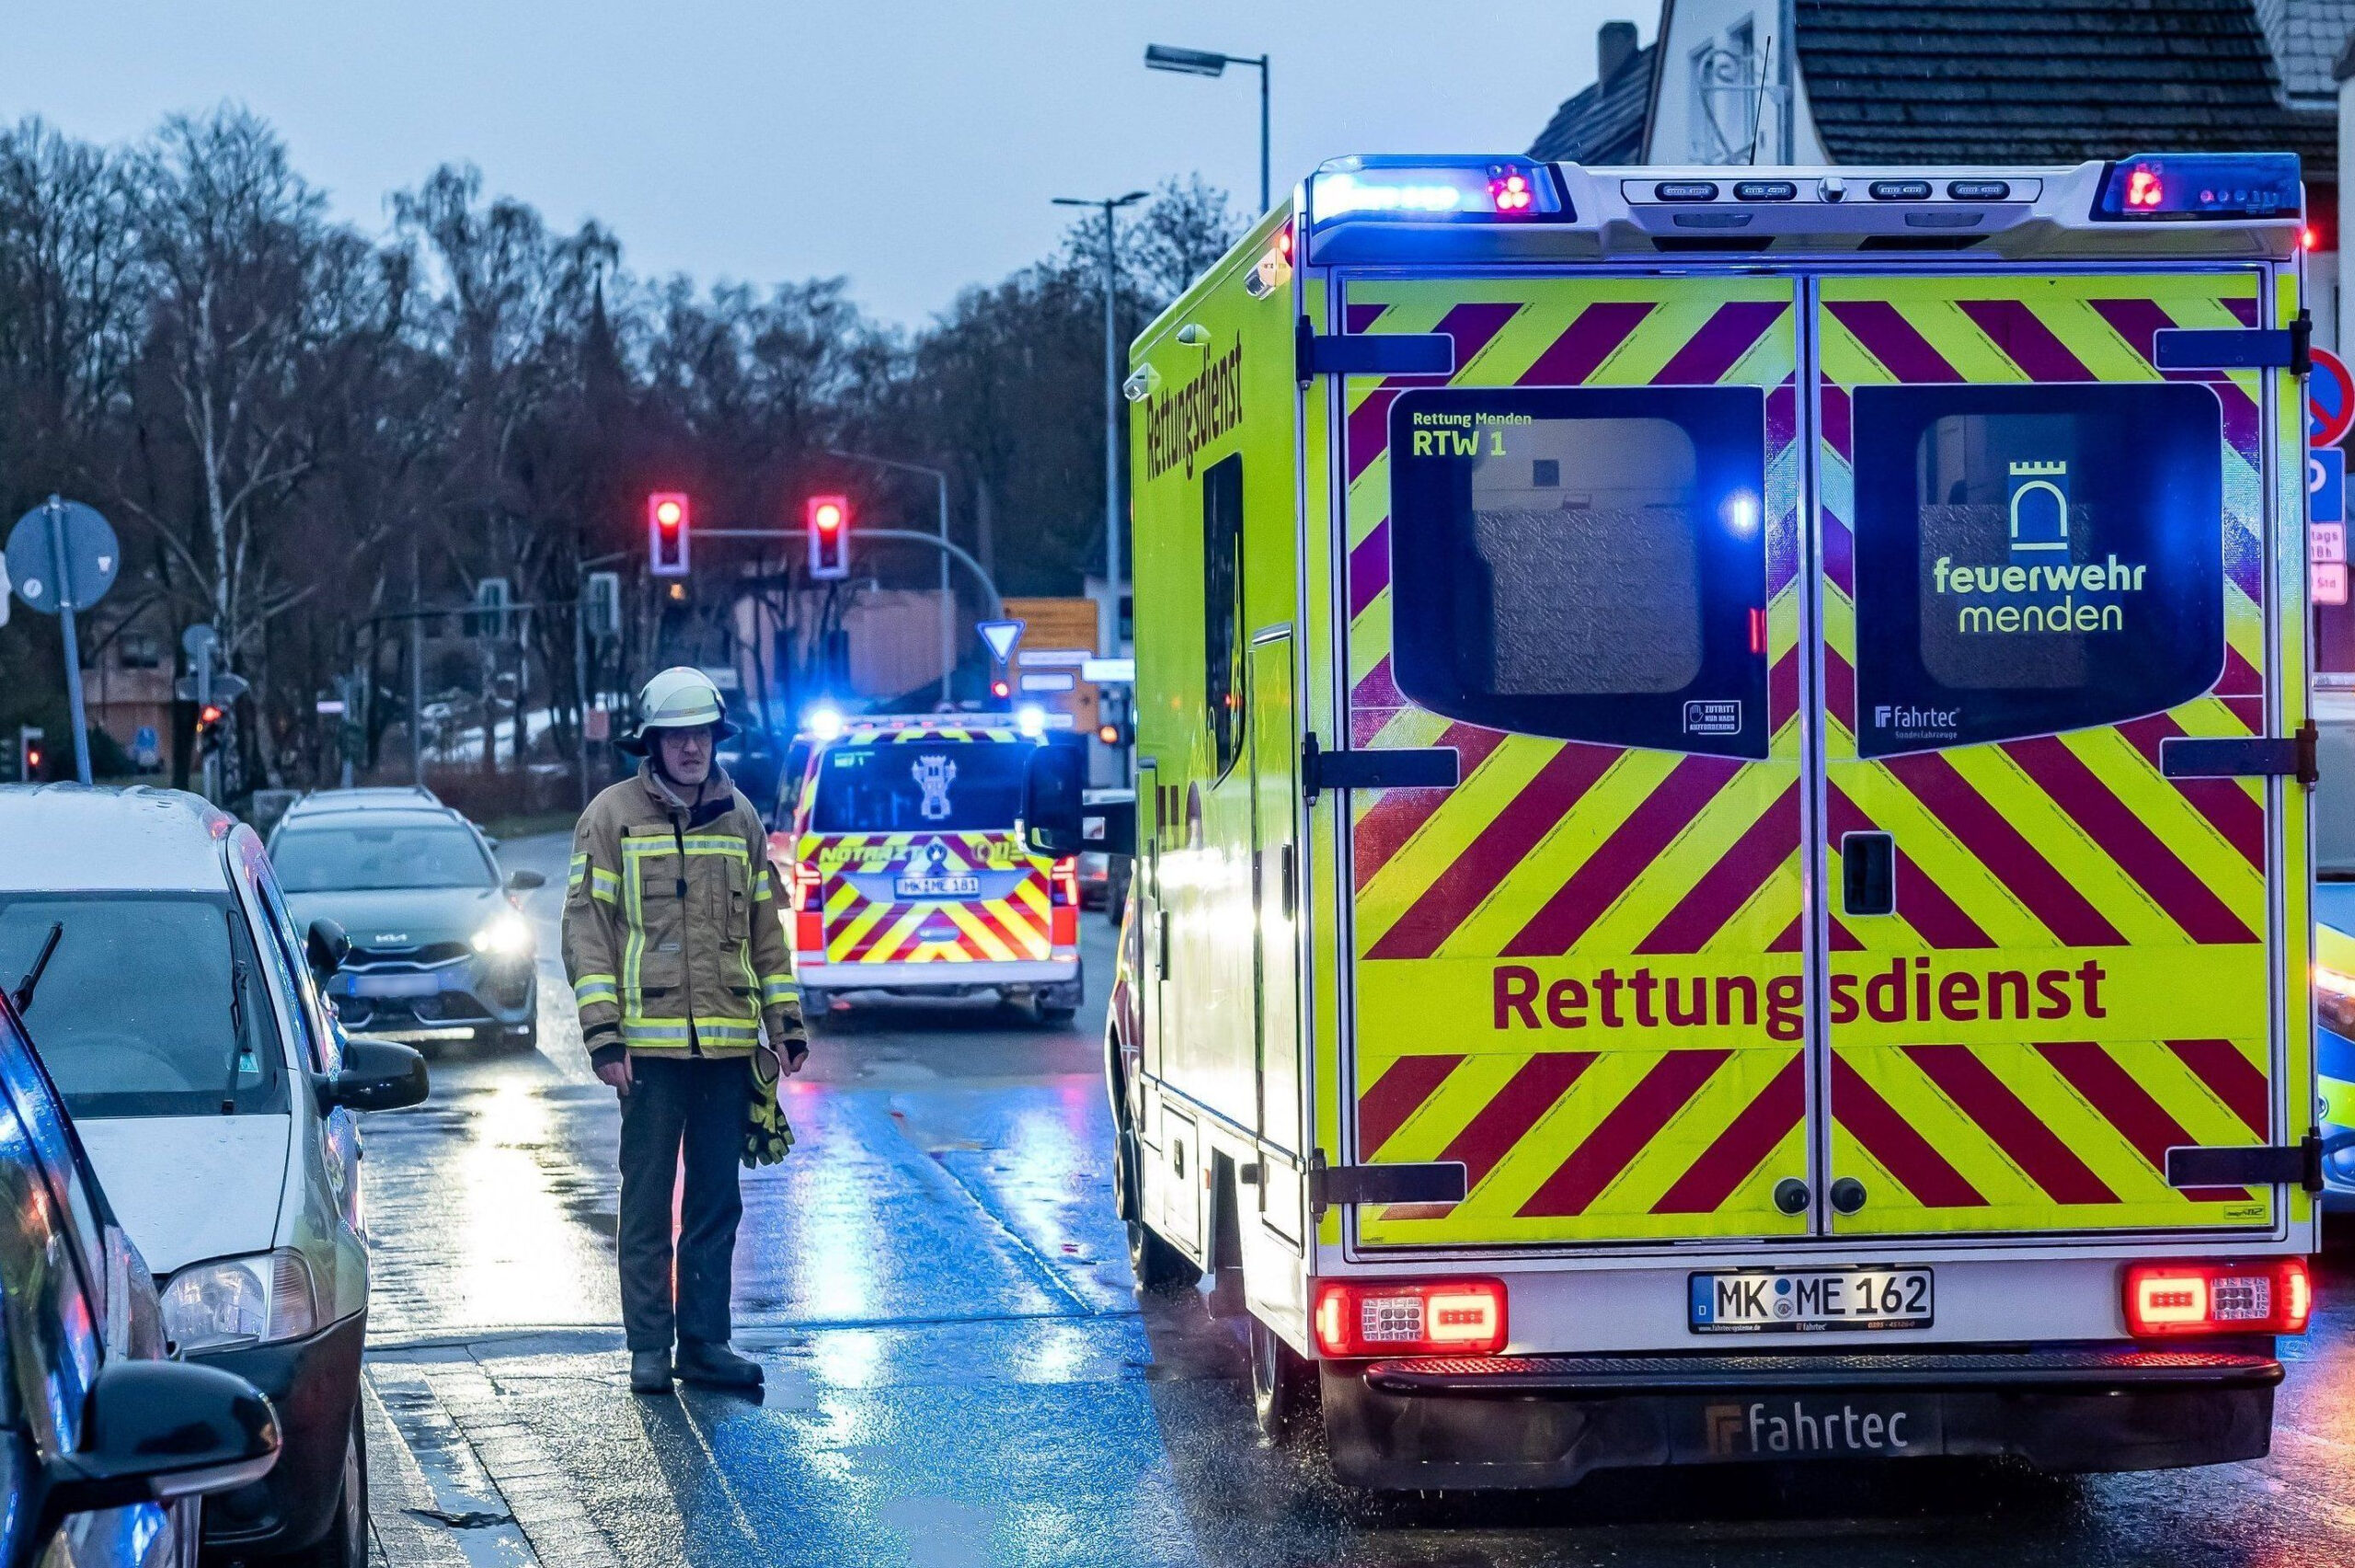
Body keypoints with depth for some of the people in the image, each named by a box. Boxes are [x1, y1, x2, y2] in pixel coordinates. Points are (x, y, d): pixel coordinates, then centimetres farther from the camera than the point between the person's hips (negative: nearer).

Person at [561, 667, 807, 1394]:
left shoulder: (739, 818, 12)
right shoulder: (612, 816, -1)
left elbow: (765, 927, 18)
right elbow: (585, 928, -3)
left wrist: (786, 1022, 12)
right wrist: (602, 1031, -11)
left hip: (728, 1044, 4)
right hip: (651, 1044, -4)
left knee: (717, 1200, 8)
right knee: (647, 1201, 1)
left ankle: (705, 1341, 15)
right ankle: (649, 1347, 8)